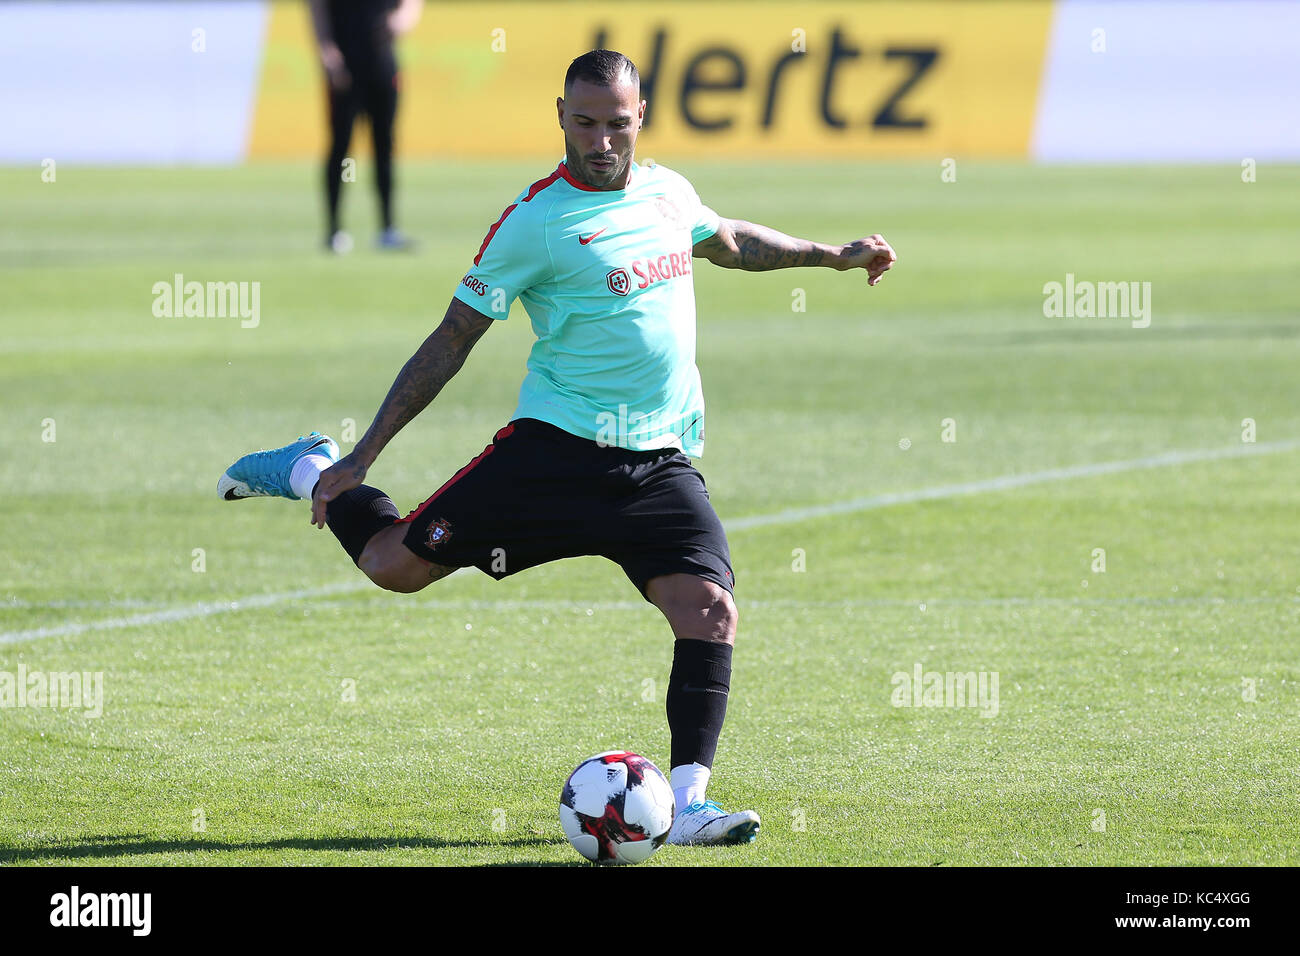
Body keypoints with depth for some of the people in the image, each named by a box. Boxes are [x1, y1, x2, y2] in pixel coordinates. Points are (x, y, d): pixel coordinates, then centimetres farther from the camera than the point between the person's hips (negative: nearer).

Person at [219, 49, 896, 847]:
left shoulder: (667, 191, 9)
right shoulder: (536, 221, -9)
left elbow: (729, 241, 35)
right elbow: (451, 341, -4)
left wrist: (832, 255, 30)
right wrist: (363, 458, -5)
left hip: (661, 465, 4)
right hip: (556, 449, -4)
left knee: (711, 611, -16)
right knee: (395, 564, -3)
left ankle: (687, 802, -13)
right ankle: (313, 472, 27)